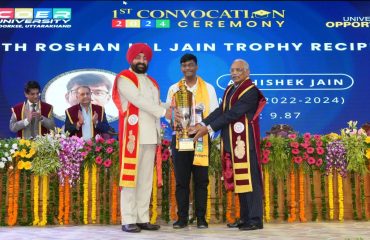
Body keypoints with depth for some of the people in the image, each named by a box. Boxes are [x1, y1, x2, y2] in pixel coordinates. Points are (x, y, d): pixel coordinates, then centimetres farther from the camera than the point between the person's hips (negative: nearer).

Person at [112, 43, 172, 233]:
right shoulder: (124, 78, 0)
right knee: (130, 176, -6)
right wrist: (163, 112, -10)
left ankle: (142, 218, 10)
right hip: (133, 134, -7)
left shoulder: (152, 82, 24)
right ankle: (128, 220, -4)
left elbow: (157, 104, 16)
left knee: (146, 178, 6)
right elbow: (138, 100, -12)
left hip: (150, 136, 7)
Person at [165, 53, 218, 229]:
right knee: (181, 180, 2)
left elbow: (215, 113, 5)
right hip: (180, 138, 1)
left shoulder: (208, 88, 8)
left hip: (201, 138, -1)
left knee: (201, 180, 1)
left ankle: (201, 218, 7)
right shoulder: (174, 89, 12)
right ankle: (182, 217, 7)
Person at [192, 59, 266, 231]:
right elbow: (220, 110, 7)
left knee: (249, 178, -6)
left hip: (245, 140, -8)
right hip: (231, 141, 8)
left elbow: (232, 114, -18)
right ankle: (245, 217, 18)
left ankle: (255, 219, -1)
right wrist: (202, 124, -8)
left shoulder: (250, 91, -11)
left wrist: (209, 128, -18)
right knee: (239, 179, 11)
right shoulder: (229, 90, 15)